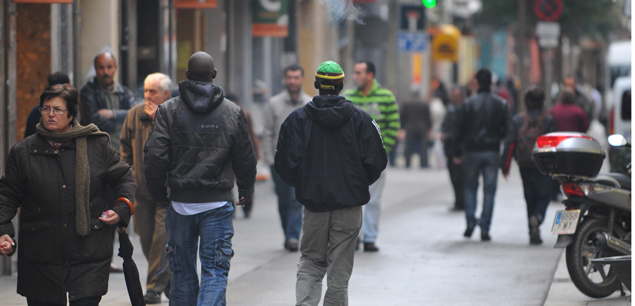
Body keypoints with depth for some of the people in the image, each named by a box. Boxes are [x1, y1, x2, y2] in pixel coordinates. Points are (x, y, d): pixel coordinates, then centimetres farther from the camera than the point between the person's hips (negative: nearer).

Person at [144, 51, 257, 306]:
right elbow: (245, 158, 5)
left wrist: (159, 194, 6)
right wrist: (246, 190, 22)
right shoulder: (232, 112, 0)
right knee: (215, 271, -1)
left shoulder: (168, 110, -2)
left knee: (182, 270, 13)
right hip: (218, 203, -1)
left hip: (180, 202, 1)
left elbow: (154, 156, -8)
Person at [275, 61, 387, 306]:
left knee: (311, 261, 13)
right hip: (349, 203, -1)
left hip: (313, 202, 1)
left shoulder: (297, 118, -2)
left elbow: (285, 163, -6)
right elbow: (376, 161, -5)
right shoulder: (360, 119, -3)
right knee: (339, 267, 7)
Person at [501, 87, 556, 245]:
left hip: (525, 166, 2)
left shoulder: (517, 120, 2)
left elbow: (510, 143, 0)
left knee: (530, 198, 12)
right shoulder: (548, 120, -3)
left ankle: (533, 233, 11)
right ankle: (537, 218, -25)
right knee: (543, 197, 6)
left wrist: (505, 166, 3)